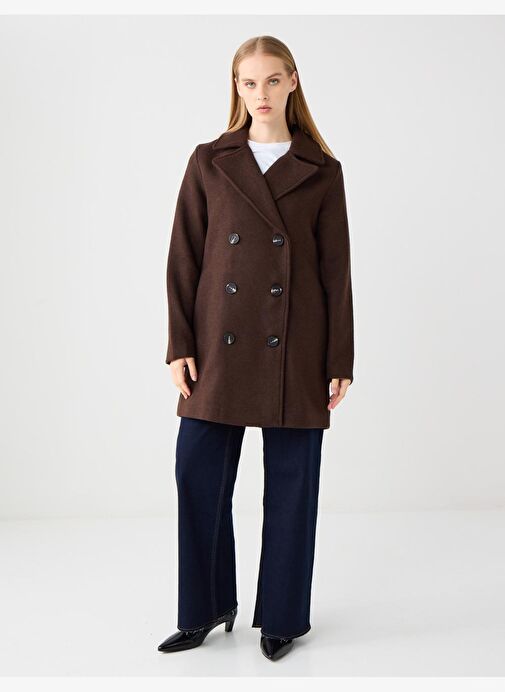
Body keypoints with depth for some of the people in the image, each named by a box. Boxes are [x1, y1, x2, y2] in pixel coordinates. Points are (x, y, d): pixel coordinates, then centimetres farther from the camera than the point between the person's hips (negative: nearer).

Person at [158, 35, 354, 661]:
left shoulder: (321, 171, 3)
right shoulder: (209, 162, 5)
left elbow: (336, 272, 3)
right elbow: (184, 260, 3)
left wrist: (340, 362, 0)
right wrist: (180, 346, -4)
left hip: (295, 350, -1)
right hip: (221, 345, 1)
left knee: (291, 482, 5)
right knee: (199, 472, 2)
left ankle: (282, 616, 23)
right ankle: (206, 610, 22)